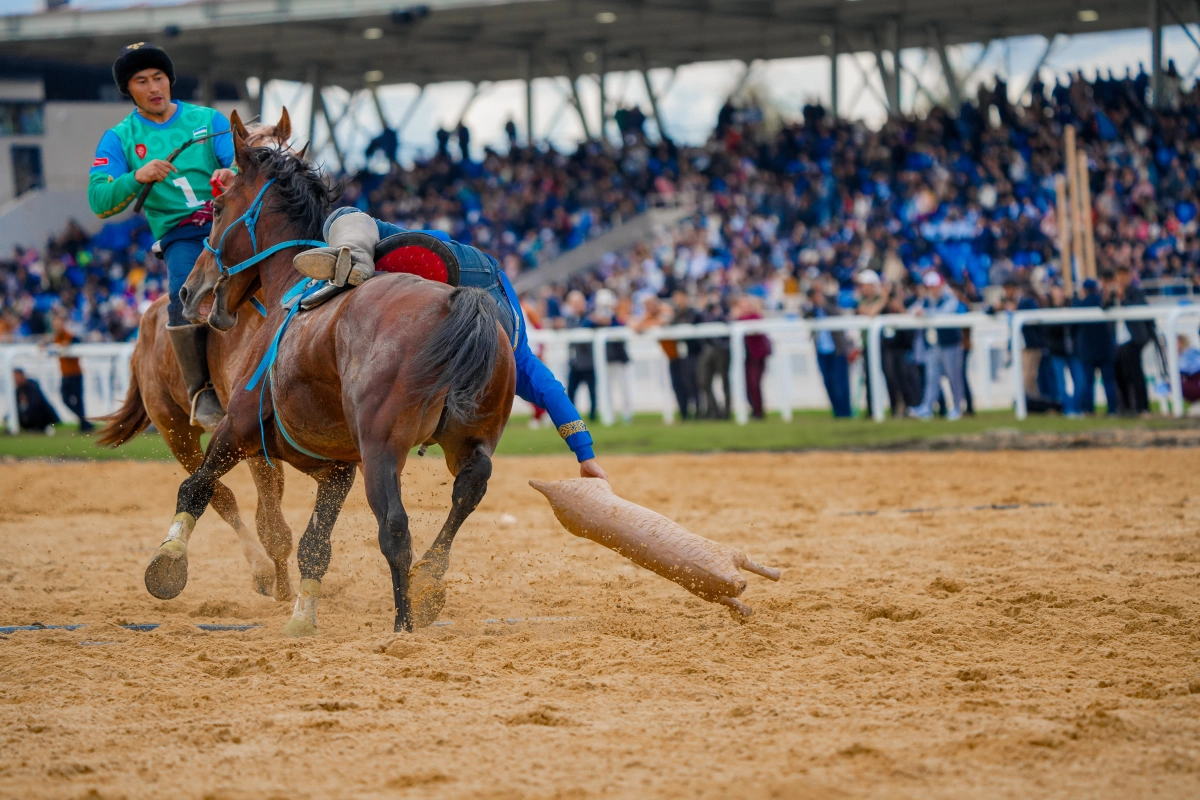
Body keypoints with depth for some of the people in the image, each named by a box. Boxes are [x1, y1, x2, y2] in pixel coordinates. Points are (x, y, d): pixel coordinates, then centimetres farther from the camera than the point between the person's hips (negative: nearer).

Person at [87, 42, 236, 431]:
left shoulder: (208, 120, 14)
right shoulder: (118, 140, 10)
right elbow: (99, 202, -2)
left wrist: (232, 175, -22)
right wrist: (138, 177, -20)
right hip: (179, 236, -1)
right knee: (185, 290, -32)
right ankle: (200, 391, -22)